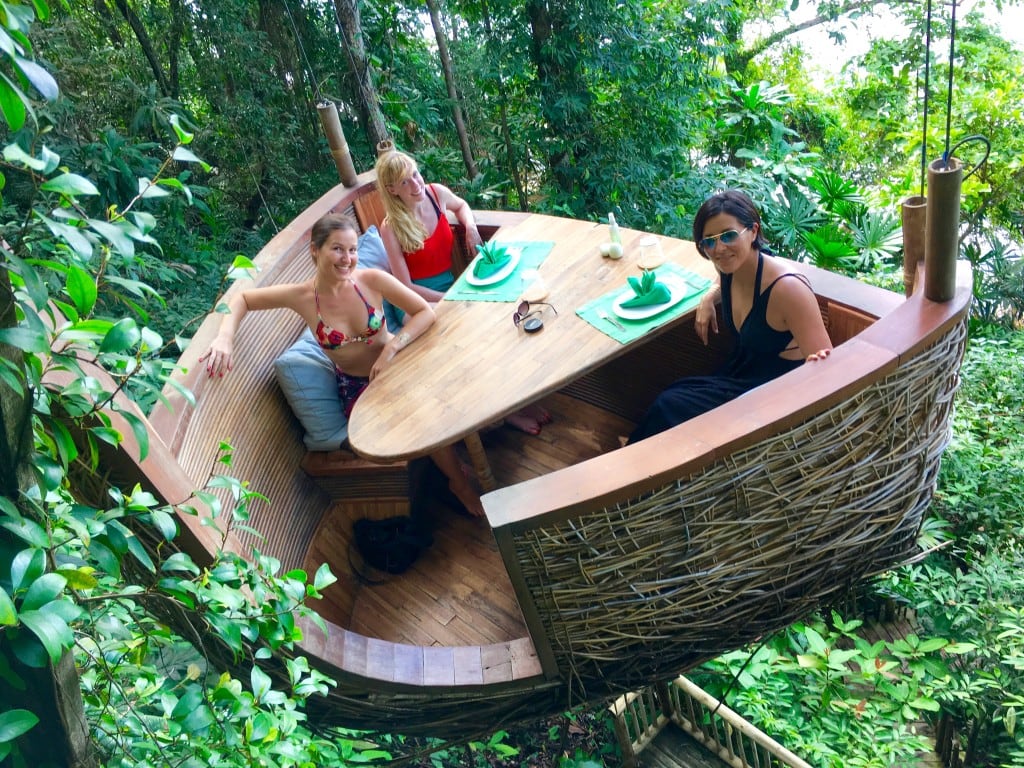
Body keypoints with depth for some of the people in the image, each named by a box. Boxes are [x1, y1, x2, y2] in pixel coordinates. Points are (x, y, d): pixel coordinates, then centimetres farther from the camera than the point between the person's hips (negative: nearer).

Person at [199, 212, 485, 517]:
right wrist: (225, 338, -22)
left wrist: (392, 347, -27)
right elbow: (240, 299, -3)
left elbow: (425, 312, -13)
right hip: (357, 386, -1)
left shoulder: (373, 280, -17)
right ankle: (459, 483, 0)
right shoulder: (301, 296, -16)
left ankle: (458, 479, -1)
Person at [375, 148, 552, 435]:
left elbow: (461, 205, 25)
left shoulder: (436, 193, -2)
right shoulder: (391, 227, -15)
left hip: (449, 285, 5)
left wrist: (470, 225, 3)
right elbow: (405, 286, -13)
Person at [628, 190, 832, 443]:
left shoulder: (787, 288, -29)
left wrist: (817, 364, -50)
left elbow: (826, 366, -26)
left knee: (668, 407, -15)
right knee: (669, 401, -13)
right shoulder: (730, 270, -6)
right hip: (740, 372, 7)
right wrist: (709, 298, 1)